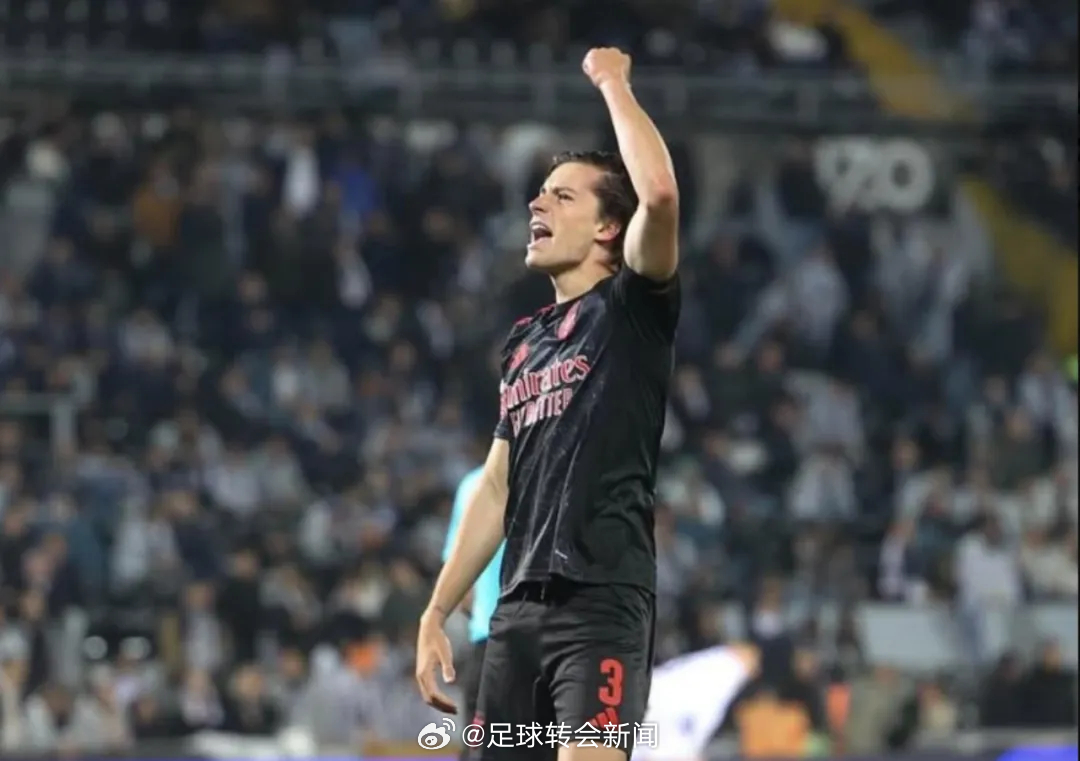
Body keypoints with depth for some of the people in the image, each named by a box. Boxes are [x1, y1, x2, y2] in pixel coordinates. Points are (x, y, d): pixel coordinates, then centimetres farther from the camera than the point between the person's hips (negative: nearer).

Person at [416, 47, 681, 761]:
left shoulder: (632, 309, 0)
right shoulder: (524, 341, 21)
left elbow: (660, 192, -19)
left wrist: (613, 82, -7)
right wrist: (437, 612, 20)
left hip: (602, 603, -8)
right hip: (520, 608, 8)